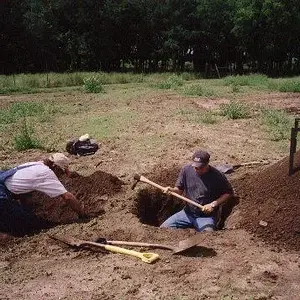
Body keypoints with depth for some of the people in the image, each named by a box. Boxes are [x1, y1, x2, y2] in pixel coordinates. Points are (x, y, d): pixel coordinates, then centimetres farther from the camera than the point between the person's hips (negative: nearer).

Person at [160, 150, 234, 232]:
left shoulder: (217, 176, -15)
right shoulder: (186, 170, -5)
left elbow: (229, 193, -5)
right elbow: (179, 189, 4)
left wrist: (213, 204, -16)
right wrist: (171, 190, -20)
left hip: (206, 216, -4)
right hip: (188, 213, 4)